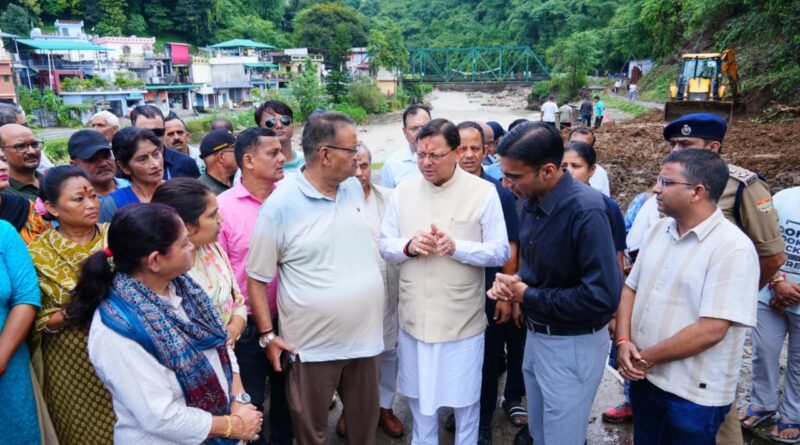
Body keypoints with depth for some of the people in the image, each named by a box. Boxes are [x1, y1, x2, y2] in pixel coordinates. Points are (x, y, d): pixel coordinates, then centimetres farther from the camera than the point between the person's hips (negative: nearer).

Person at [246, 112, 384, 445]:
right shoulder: (280, 205, -17)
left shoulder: (354, 187, 1)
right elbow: (257, 277, -9)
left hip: (364, 336, 5)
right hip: (312, 346, -5)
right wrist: (267, 335, -8)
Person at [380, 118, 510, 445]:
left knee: (464, 397, 15)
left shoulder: (484, 192, -9)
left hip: (462, 320, -3)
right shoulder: (403, 190, 1)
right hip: (414, 317, 3)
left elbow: (501, 252, -9)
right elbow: (384, 245, 3)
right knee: (418, 394, 21)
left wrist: (455, 247, -24)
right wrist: (409, 245, -18)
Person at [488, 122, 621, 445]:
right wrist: (513, 284, -10)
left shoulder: (586, 211, -25)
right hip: (536, 334, 8)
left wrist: (527, 296, -21)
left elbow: (602, 297, -29)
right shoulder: (531, 202, -1)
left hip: (573, 345, -7)